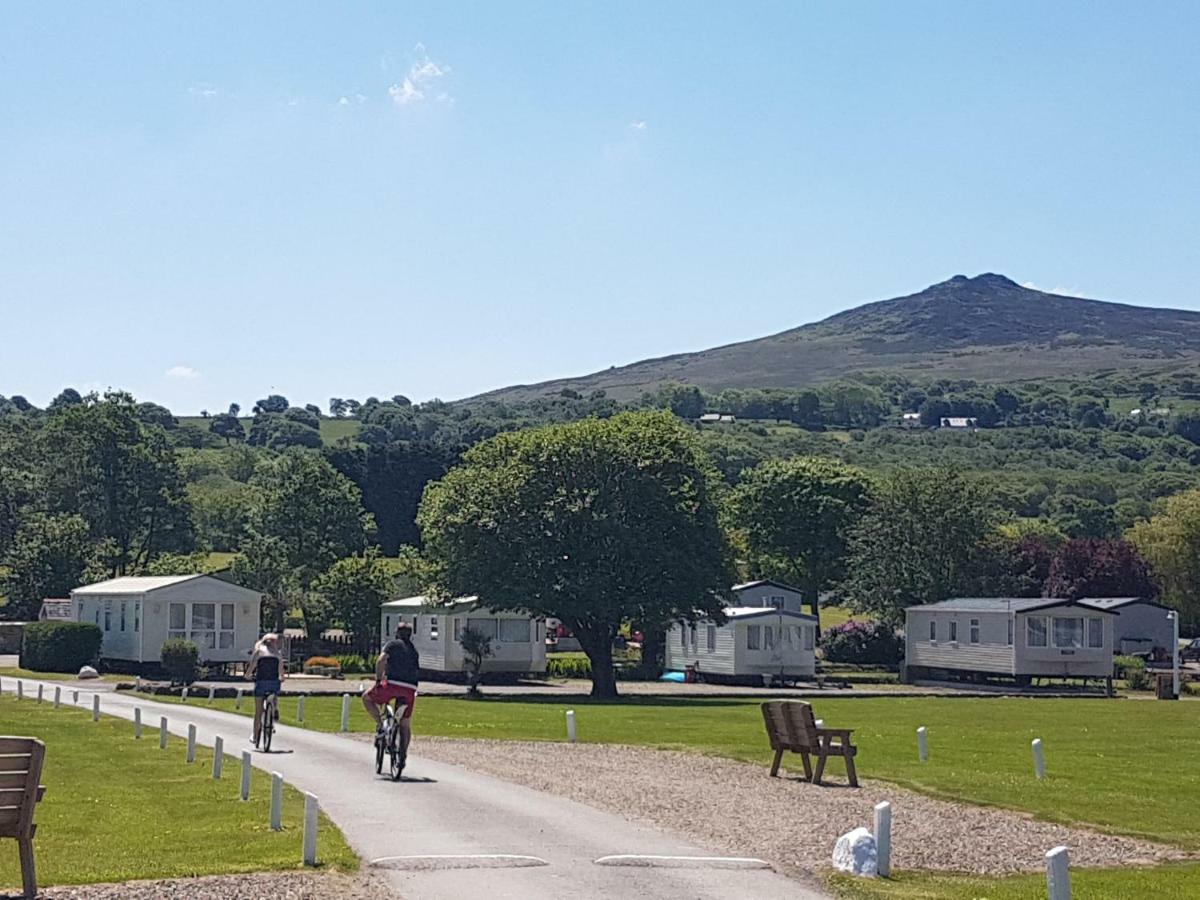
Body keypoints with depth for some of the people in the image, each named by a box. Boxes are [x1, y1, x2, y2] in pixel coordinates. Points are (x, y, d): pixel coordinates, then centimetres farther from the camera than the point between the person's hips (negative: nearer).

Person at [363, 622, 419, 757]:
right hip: (410, 689, 5)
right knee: (405, 725, 15)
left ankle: (380, 725, 1)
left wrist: (378, 680, -5)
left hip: (393, 684, -5)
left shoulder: (393, 644, 6)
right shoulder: (414, 651, 24)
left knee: (367, 698, 16)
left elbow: (381, 661, -9)